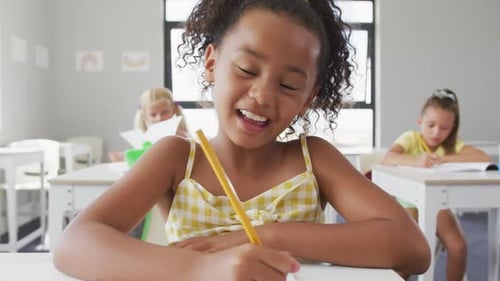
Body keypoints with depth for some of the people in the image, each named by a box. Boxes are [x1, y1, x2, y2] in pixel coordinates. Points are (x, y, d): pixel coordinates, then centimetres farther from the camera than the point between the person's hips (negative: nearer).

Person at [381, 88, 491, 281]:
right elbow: (387, 159, -29)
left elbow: (485, 159, -17)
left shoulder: (453, 144, -2)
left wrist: (445, 159, -27)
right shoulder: (410, 138, -11)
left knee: (458, 247, -18)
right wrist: (415, 160, -48)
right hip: (410, 202, -2)